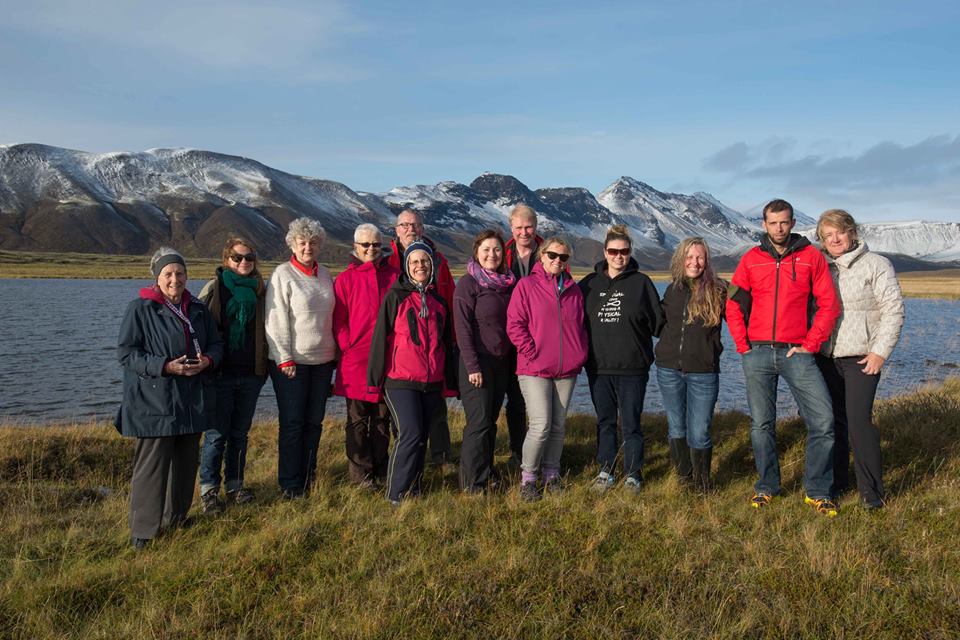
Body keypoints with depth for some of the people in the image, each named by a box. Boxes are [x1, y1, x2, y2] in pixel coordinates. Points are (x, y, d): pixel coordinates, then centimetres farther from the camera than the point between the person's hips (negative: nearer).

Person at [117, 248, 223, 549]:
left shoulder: (198, 309, 12)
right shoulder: (140, 309, -5)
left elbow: (215, 344, 17)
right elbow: (126, 352, -9)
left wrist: (207, 360, -7)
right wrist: (165, 366, -20)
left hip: (191, 402, 6)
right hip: (153, 403, -6)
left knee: (186, 462, 13)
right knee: (152, 465, -7)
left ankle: (176, 518, 29)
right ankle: (143, 531, 3)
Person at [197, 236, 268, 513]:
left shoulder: (259, 289, 9)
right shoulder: (214, 288, -2)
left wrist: (266, 365, 9)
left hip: (251, 373, 4)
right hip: (220, 373, -4)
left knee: (240, 433, 12)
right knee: (216, 434, 0)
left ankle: (234, 485, 23)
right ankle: (209, 489, 12)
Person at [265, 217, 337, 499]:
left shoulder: (324, 274, 10)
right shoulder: (283, 274, -7)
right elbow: (275, 321, -11)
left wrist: (335, 351, 11)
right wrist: (284, 359, -15)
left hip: (322, 359, 5)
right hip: (291, 362, -5)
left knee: (314, 422, 11)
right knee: (293, 423, 0)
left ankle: (308, 479, 22)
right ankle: (290, 485, 9)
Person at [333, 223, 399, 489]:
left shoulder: (394, 276, 7)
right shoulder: (346, 279, 0)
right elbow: (338, 321, -1)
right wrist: (348, 347, -10)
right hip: (356, 360, -3)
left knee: (382, 418, 13)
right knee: (358, 420, 6)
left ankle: (381, 471, 24)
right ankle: (361, 473, 15)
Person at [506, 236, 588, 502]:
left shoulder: (574, 289, 12)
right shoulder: (526, 285, -3)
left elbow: (581, 326, 18)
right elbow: (514, 325, -7)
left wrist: (580, 355, 6)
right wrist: (533, 353, -12)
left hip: (567, 370, 5)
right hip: (535, 370, -5)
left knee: (558, 426, 10)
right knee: (541, 425, -11)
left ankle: (551, 475, 23)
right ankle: (527, 478, 6)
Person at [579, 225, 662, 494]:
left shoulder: (641, 282, 0)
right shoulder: (589, 283, 7)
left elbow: (657, 321, 1)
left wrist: (640, 345, -3)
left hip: (632, 367, -3)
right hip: (598, 367, 3)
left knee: (631, 424, 3)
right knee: (605, 422, 12)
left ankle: (633, 474, 14)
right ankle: (606, 471, 22)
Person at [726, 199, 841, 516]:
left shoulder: (811, 257, 2)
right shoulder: (751, 259, 6)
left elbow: (829, 305, 0)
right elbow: (733, 305, 7)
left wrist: (810, 345, -5)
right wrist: (743, 345, -1)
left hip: (796, 352, -1)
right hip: (757, 353, 1)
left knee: (823, 420, -7)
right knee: (761, 424, 8)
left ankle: (818, 491, 8)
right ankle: (766, 486, 23)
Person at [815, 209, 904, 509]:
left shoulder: (876, 265, -1)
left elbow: (893, 310, -4)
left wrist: (880, 352, -11)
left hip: (862, 357, -4)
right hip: (825, 357, 4)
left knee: (859, 420, -12)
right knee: (833, 420, 9)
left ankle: (872, 490, -1)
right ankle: (836, 481, 22)